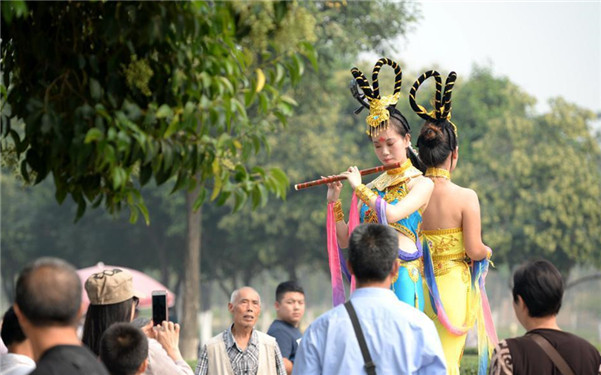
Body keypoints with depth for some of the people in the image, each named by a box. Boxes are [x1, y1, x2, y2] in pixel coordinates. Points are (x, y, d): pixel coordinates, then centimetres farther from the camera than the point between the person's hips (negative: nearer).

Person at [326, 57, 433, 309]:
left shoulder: (421, 184, 0)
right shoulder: (373, 187, 14)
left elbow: (391, 214, -18)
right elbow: (345, 240, 14)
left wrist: (359, 188, -5)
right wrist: (334, 201, 2)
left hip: (402, 273, -4)